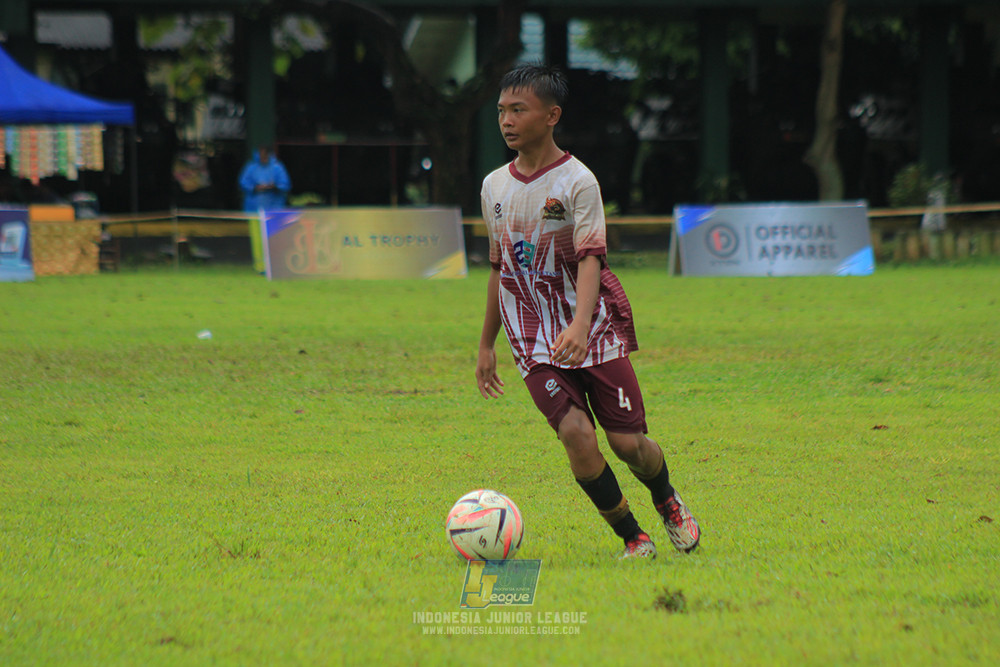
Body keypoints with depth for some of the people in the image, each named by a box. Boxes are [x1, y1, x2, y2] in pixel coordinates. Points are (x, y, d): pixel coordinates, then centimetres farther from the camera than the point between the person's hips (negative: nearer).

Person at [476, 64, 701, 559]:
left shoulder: (577, 181, -9)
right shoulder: (494, 186, 8)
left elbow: (590, 259, -20)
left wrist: (580, 326, -37)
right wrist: (487, 344, 20)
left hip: (595, 332, -3)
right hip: (534, 343, 3)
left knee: (627, 442, -3)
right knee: (575, 432, -18)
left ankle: (668, 500, 32)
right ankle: (632, 537, -4)